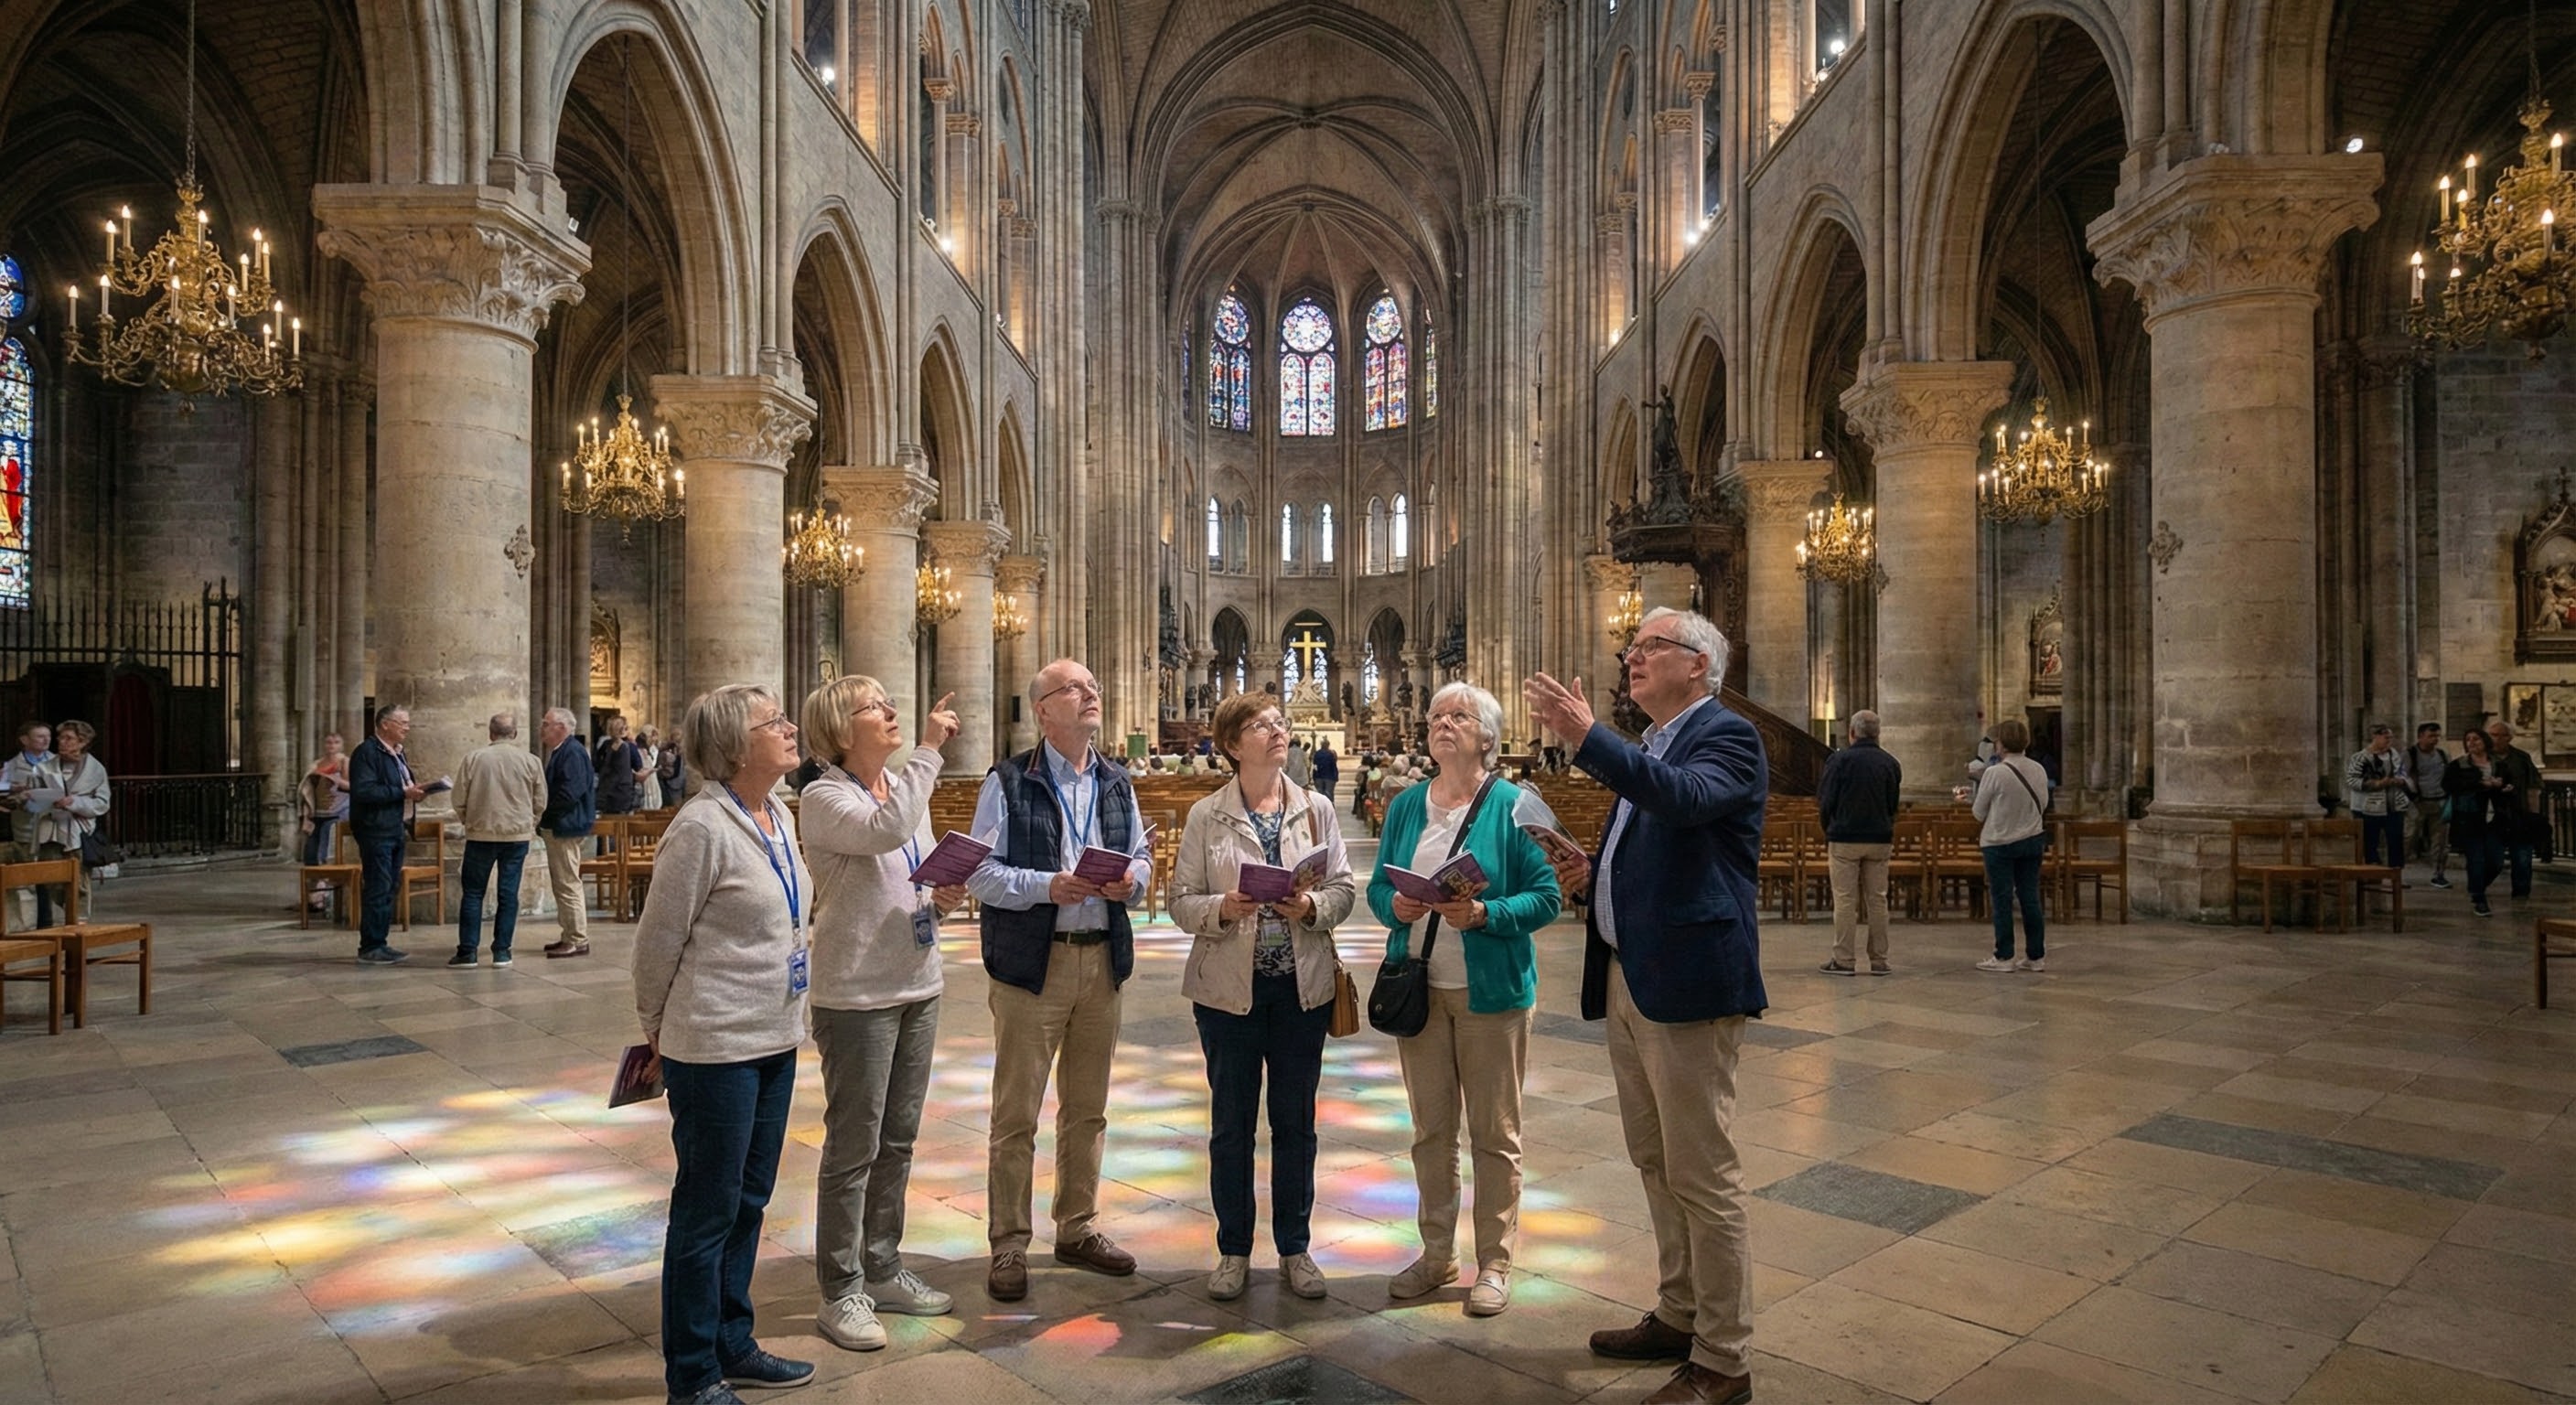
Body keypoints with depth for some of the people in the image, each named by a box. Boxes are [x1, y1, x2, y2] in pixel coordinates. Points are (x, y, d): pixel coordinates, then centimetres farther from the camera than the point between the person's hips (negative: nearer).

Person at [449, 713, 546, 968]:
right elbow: (540, 804, 3)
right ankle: (501, 952, 7)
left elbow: (460, 802, 1)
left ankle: (467, 951, 9)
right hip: (518, 835, 1)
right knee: (508, 894, 5)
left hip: (481, 834, -1)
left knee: (473, 893, 9)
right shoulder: (531, 761, -2)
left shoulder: (474, 759, -4)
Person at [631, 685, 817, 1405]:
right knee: (708, 1210, 6)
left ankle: (732, 1345, 34)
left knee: (748, 1201, 18)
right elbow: (658, 940, -11)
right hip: (716, 1047, -8)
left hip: (775, 1040, 8)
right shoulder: (702, 827, -18)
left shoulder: (781, 819, 6)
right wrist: (657, 1029, 1)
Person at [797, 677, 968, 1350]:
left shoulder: (906, 785, 8)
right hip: (857, 994, -7)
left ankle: (882, 1270, 32)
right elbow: (886, 830, -34)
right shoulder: (823, 798, -13)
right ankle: (841, 1292, 19)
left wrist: (943, 898, -5)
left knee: (897, 1140, 17)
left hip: (917, 985, 7)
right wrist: (929, 749, -27)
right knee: (854, 1147, 4)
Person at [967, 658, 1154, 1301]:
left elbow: (1142, 855, 15)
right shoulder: (1009, 783, -6)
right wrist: (1046, 887, -24)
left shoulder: (1116, 783, 12)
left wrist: (1132, 879, -7)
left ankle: (1078, 1229, 30)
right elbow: (980, 872, -11)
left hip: (1102, 960, 5)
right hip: (1032, 964, -5)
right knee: (1016, 1114, 2)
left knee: (1087, 1110, 15)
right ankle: (1009, 1245, 17)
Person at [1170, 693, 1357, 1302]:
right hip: (1229, 985, -1)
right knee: (1231, 1122, 9)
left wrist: (1312, 906, -17)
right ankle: (1234, 1251, 25)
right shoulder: (1206, 815, -2)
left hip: (1303, 983, 2)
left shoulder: (1315, 808, 3)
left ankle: (1295, 1249, 27)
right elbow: (1181, 901, -3)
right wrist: (1222, 909, -22)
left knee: (1296, 1121, 11)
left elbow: (1344, 888, 3)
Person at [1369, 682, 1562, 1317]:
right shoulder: (1405, 805, 8)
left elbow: (1547, 896, -9)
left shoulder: (1515, 806, -6)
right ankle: (1437, 1253, 28)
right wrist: (1395, 905, -11)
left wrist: (1484, 914, -23)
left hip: (1491, 990, -4)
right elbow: (1377, 886, 11)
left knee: (1494, 1133, 6)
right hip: (1418, 986, 4)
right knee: (1431, 1128, 13)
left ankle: (1494, 1263, 21)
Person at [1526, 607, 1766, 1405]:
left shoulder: (1726, 737, -9)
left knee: (1702, 1173, 0)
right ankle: (1678, 1316, 34)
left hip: (1687, 981, -9)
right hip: (1626, 979, 9)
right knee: (1656, 1165, 19)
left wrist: (1586, 738, -37)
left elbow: (1685, 798, -31)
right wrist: (1594, 871, 5)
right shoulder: (1649, 747, 17)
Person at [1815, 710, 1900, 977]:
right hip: (1880, 840, 4)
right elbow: (1894, 805, 11)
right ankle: (1879, 960, 12)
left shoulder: (1839, 759, -8)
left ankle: (1844, 960, 2)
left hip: (1845, 839, -4)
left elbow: (1826, 802, -7)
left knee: (1845, 900, 0)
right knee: (1877, 899, 8)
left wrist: (1828, 831, 9)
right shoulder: (1891, 763, 5)